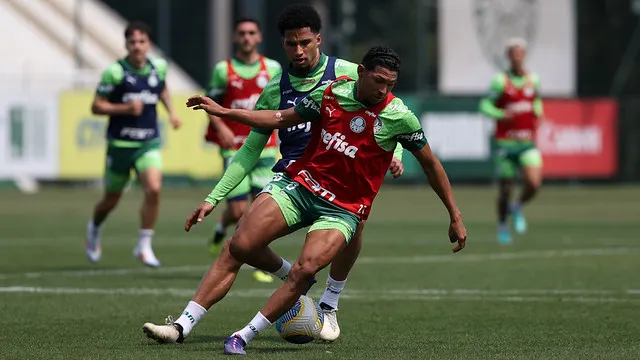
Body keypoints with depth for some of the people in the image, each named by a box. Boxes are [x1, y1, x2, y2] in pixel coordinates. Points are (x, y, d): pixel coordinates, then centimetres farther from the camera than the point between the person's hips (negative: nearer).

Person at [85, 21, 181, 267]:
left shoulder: (158, 68, 2)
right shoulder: (115, 72, -11)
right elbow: (96, 107, -9)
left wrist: (171, 111, 11)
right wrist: (125, 108, -22)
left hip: (149, 143, 2)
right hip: (120, 143, -2)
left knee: (154, 189, -20)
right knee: (112, 199, 11)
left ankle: (144, 246, -8)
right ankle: (94, 229, 45)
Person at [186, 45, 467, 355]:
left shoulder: (399, 117, -9)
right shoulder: (331, 93, -3)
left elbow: (430, 163, 3)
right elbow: (281, 119, 10)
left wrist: (455, 216, 5)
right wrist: (222, 111, 6)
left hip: (343, 209, -3)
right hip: (300, 184, 3)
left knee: (306, 270, -27)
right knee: (241, 246, -13)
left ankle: (245, 336, -17)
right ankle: (287, 274, 21)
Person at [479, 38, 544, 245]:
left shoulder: (533, 80, 6)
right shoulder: (501, 81, -5)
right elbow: (485, 105, -8)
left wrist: (538, 115, 6)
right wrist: (501, 114, -25)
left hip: (528, 143, 2)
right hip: (506, 142, -2)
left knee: (534, 184, -16)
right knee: (506, 188, 3)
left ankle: (518, 208, 16)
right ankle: (502, 226, 28)